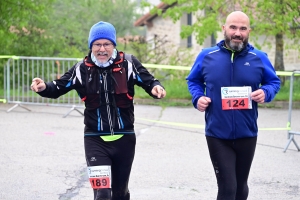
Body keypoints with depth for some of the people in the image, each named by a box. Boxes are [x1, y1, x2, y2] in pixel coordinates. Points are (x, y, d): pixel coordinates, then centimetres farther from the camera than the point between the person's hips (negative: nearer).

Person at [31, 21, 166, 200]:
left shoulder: (128, 64, -6)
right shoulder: (82, 69, -3)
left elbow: (149, 82, -5)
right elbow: (59, 88, 1)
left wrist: (156, 88, -28)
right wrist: (44, 87, -21)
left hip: (124, 138, 1)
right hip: (95, 140, -1)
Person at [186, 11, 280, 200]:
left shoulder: (259, 58, -1)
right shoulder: (207, 56, -2)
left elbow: (274, 82, 11)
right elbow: (193, 81, 13)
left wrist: (266, 92, -12)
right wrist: (198, 97, -7)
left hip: (247, 135, 2)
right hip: (217, 135, -2)